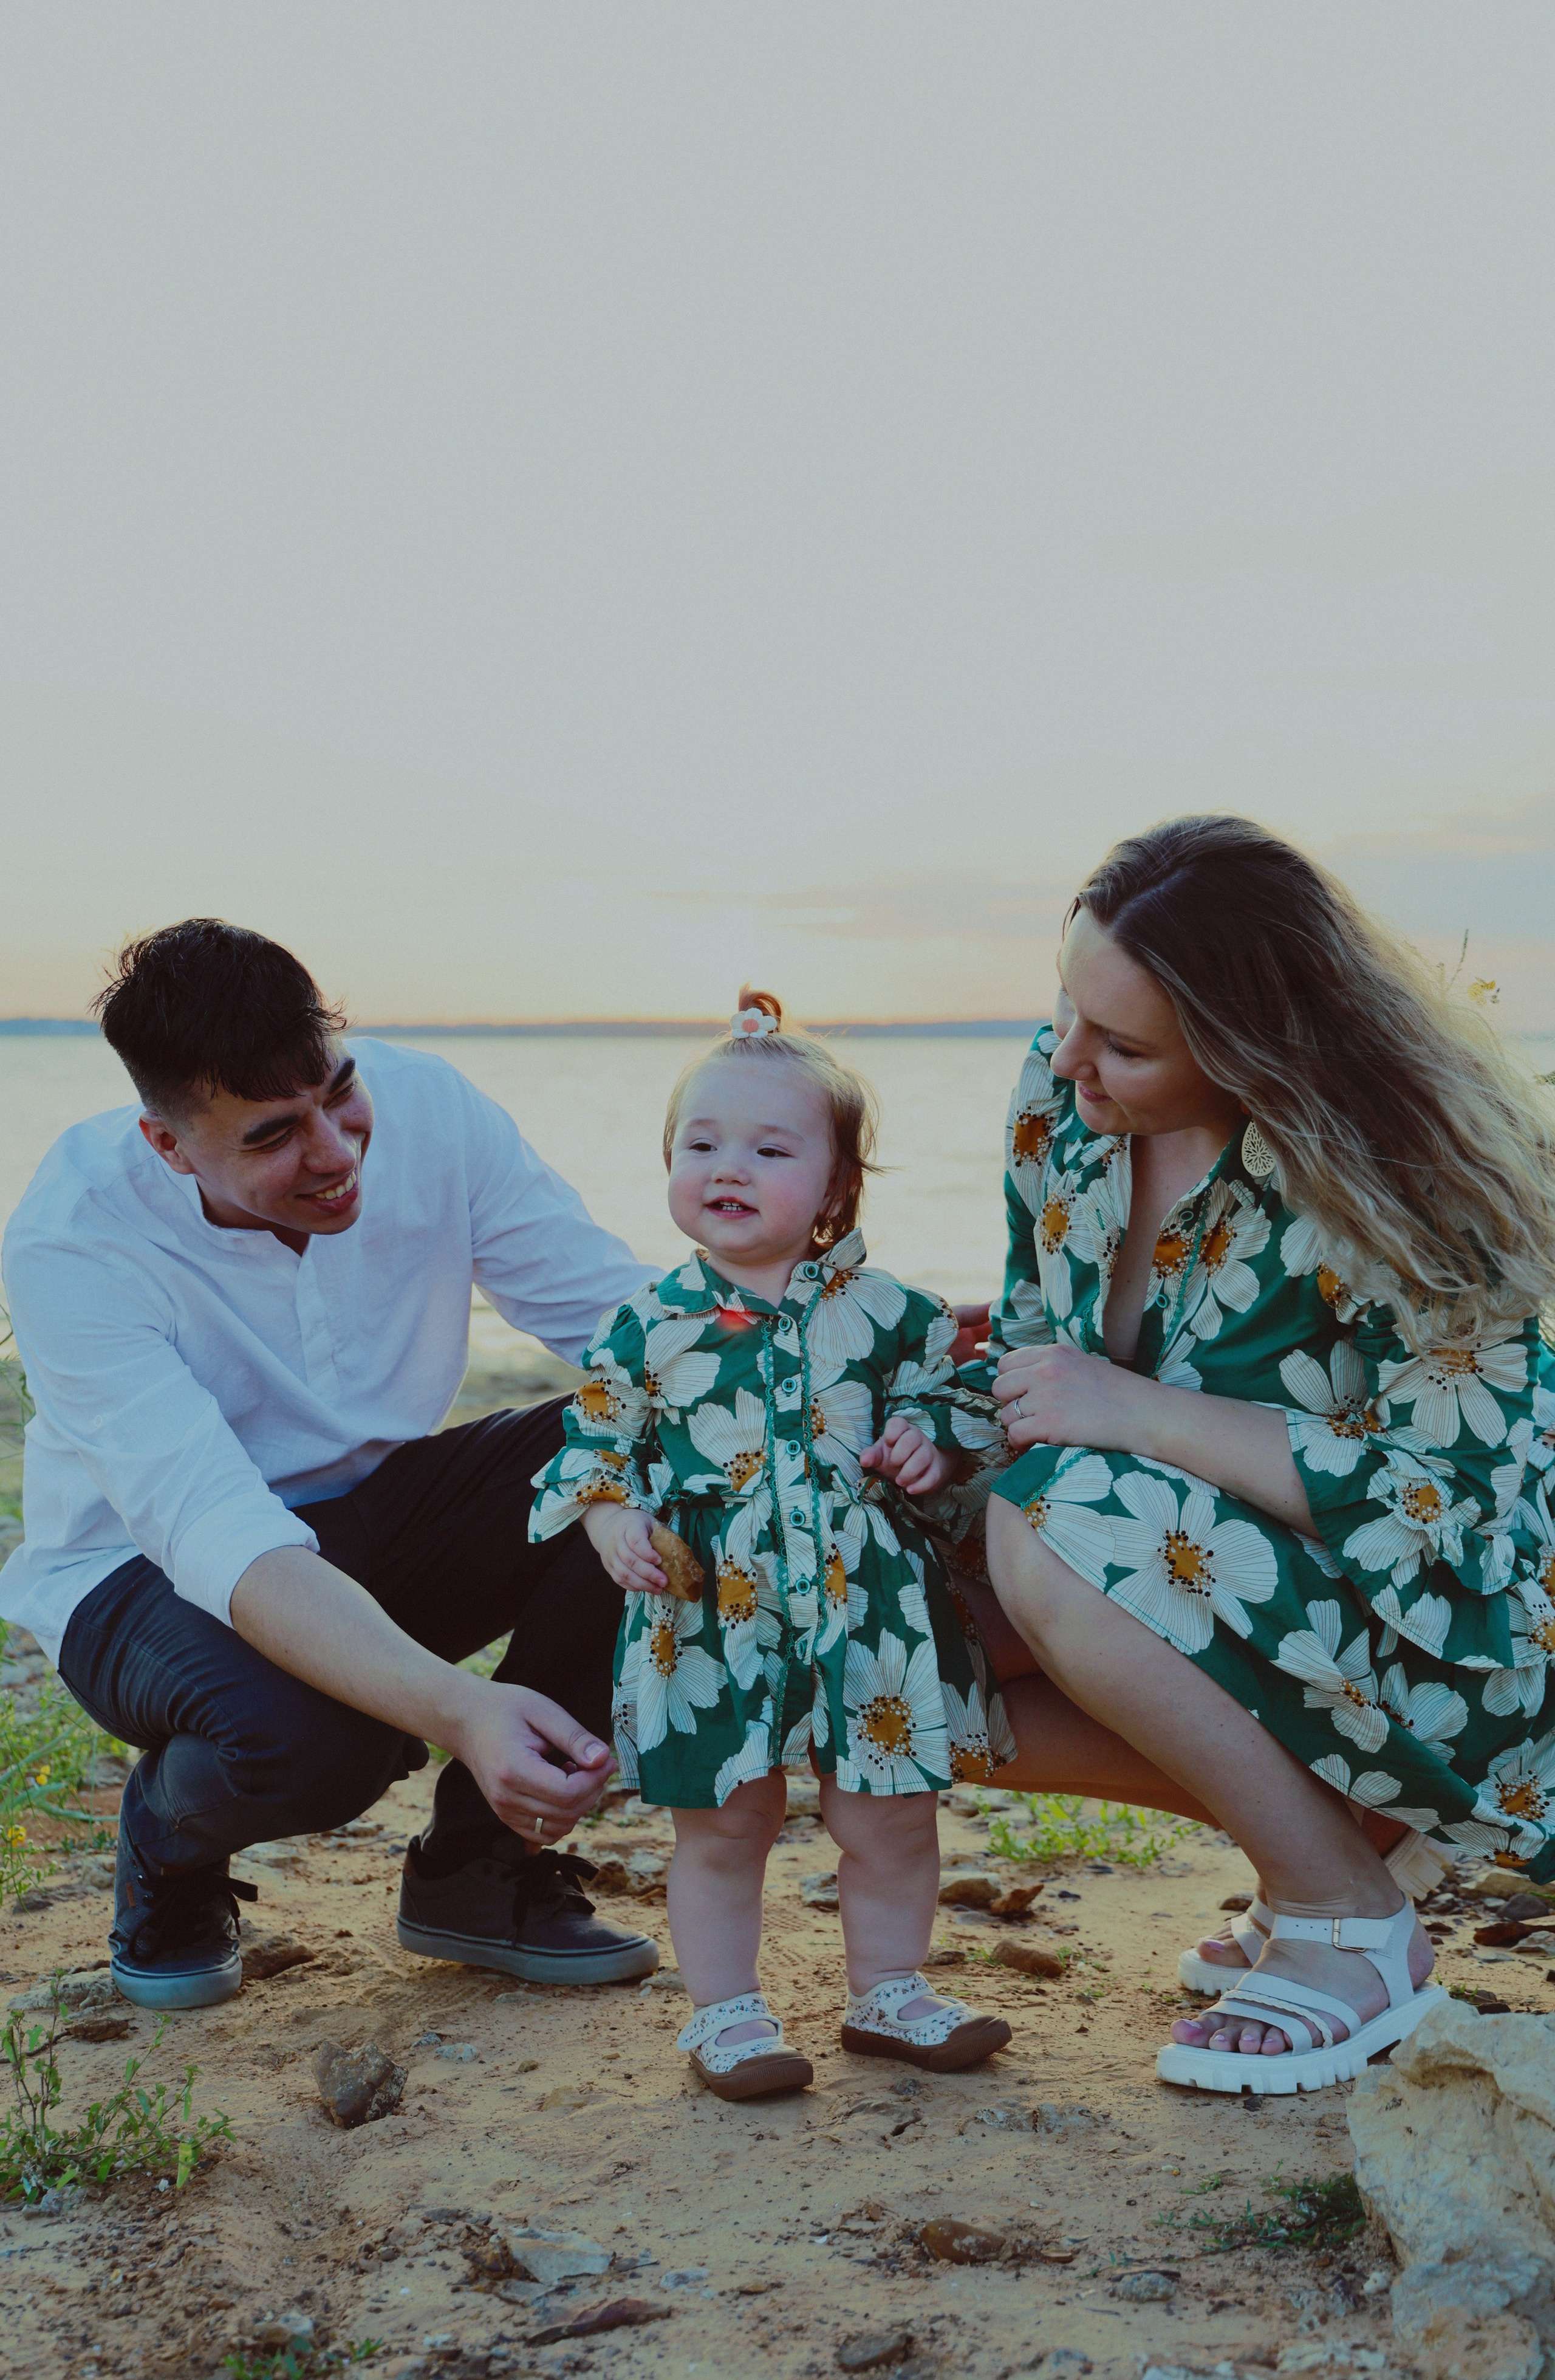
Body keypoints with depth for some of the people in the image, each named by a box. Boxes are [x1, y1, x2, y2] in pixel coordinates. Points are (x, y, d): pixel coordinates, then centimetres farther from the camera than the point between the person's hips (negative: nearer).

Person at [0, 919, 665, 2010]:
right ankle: (170, 1846, 2)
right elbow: (226, 1542, -38)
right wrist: (456, 1711, -53)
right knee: (303, 1736, -38)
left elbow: (618, 1310, -15)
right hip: (155, 1568, -4)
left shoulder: (423, 1105, -16)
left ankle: (481, 1862, -3)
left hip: (375, 1512, 5)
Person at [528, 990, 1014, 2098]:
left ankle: (889, 1992, 32)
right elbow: (596, 1444, 7)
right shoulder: (648, 1326, 0)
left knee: (893, 1822, 11)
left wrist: (931, 1444, -10)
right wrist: (614, 1524, -11)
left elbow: (959, 1399, 11)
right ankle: (726, 2013, 26)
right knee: (723, 1830, 9)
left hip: (867, 1616, 1)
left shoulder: (887, 1313, 0)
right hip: (710, 1623, -1)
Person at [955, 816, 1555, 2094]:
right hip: (1222, 1598, 8)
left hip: (1445, 1640, -8)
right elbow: (1034, 1321, 8)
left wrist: (1138, 1414, -29)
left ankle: (1354, 1929, -11)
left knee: (1054, 1528, -30)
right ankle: (1314, 1816, 5)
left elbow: (1438, 1492, -28)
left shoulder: (1393, 1181, -27)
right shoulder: (1062, 1094, -7)